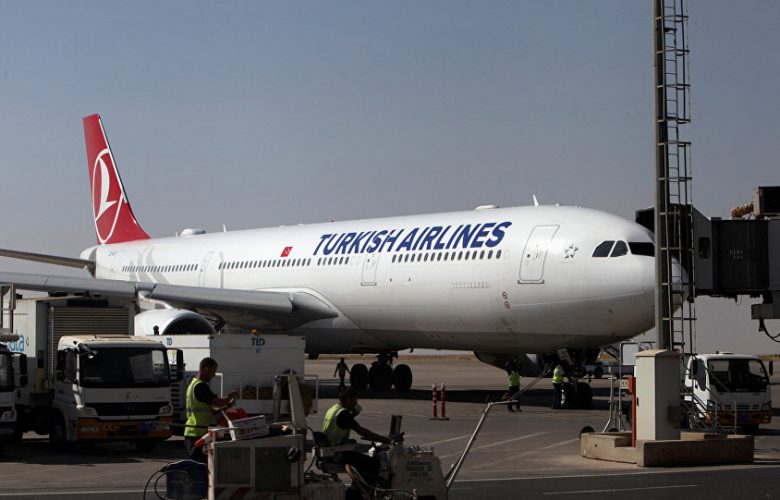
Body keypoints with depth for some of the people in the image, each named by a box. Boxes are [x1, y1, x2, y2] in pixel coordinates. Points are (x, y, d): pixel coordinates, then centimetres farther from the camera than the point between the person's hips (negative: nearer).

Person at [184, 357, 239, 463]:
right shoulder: (200, 386, -15)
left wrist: (226, 406, 8)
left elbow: (209, 410, 20)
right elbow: (217, 402, -22)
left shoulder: (194, 384, 19)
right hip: (198, 434, -10)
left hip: (191, 434, 10)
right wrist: (231, 396, -3)